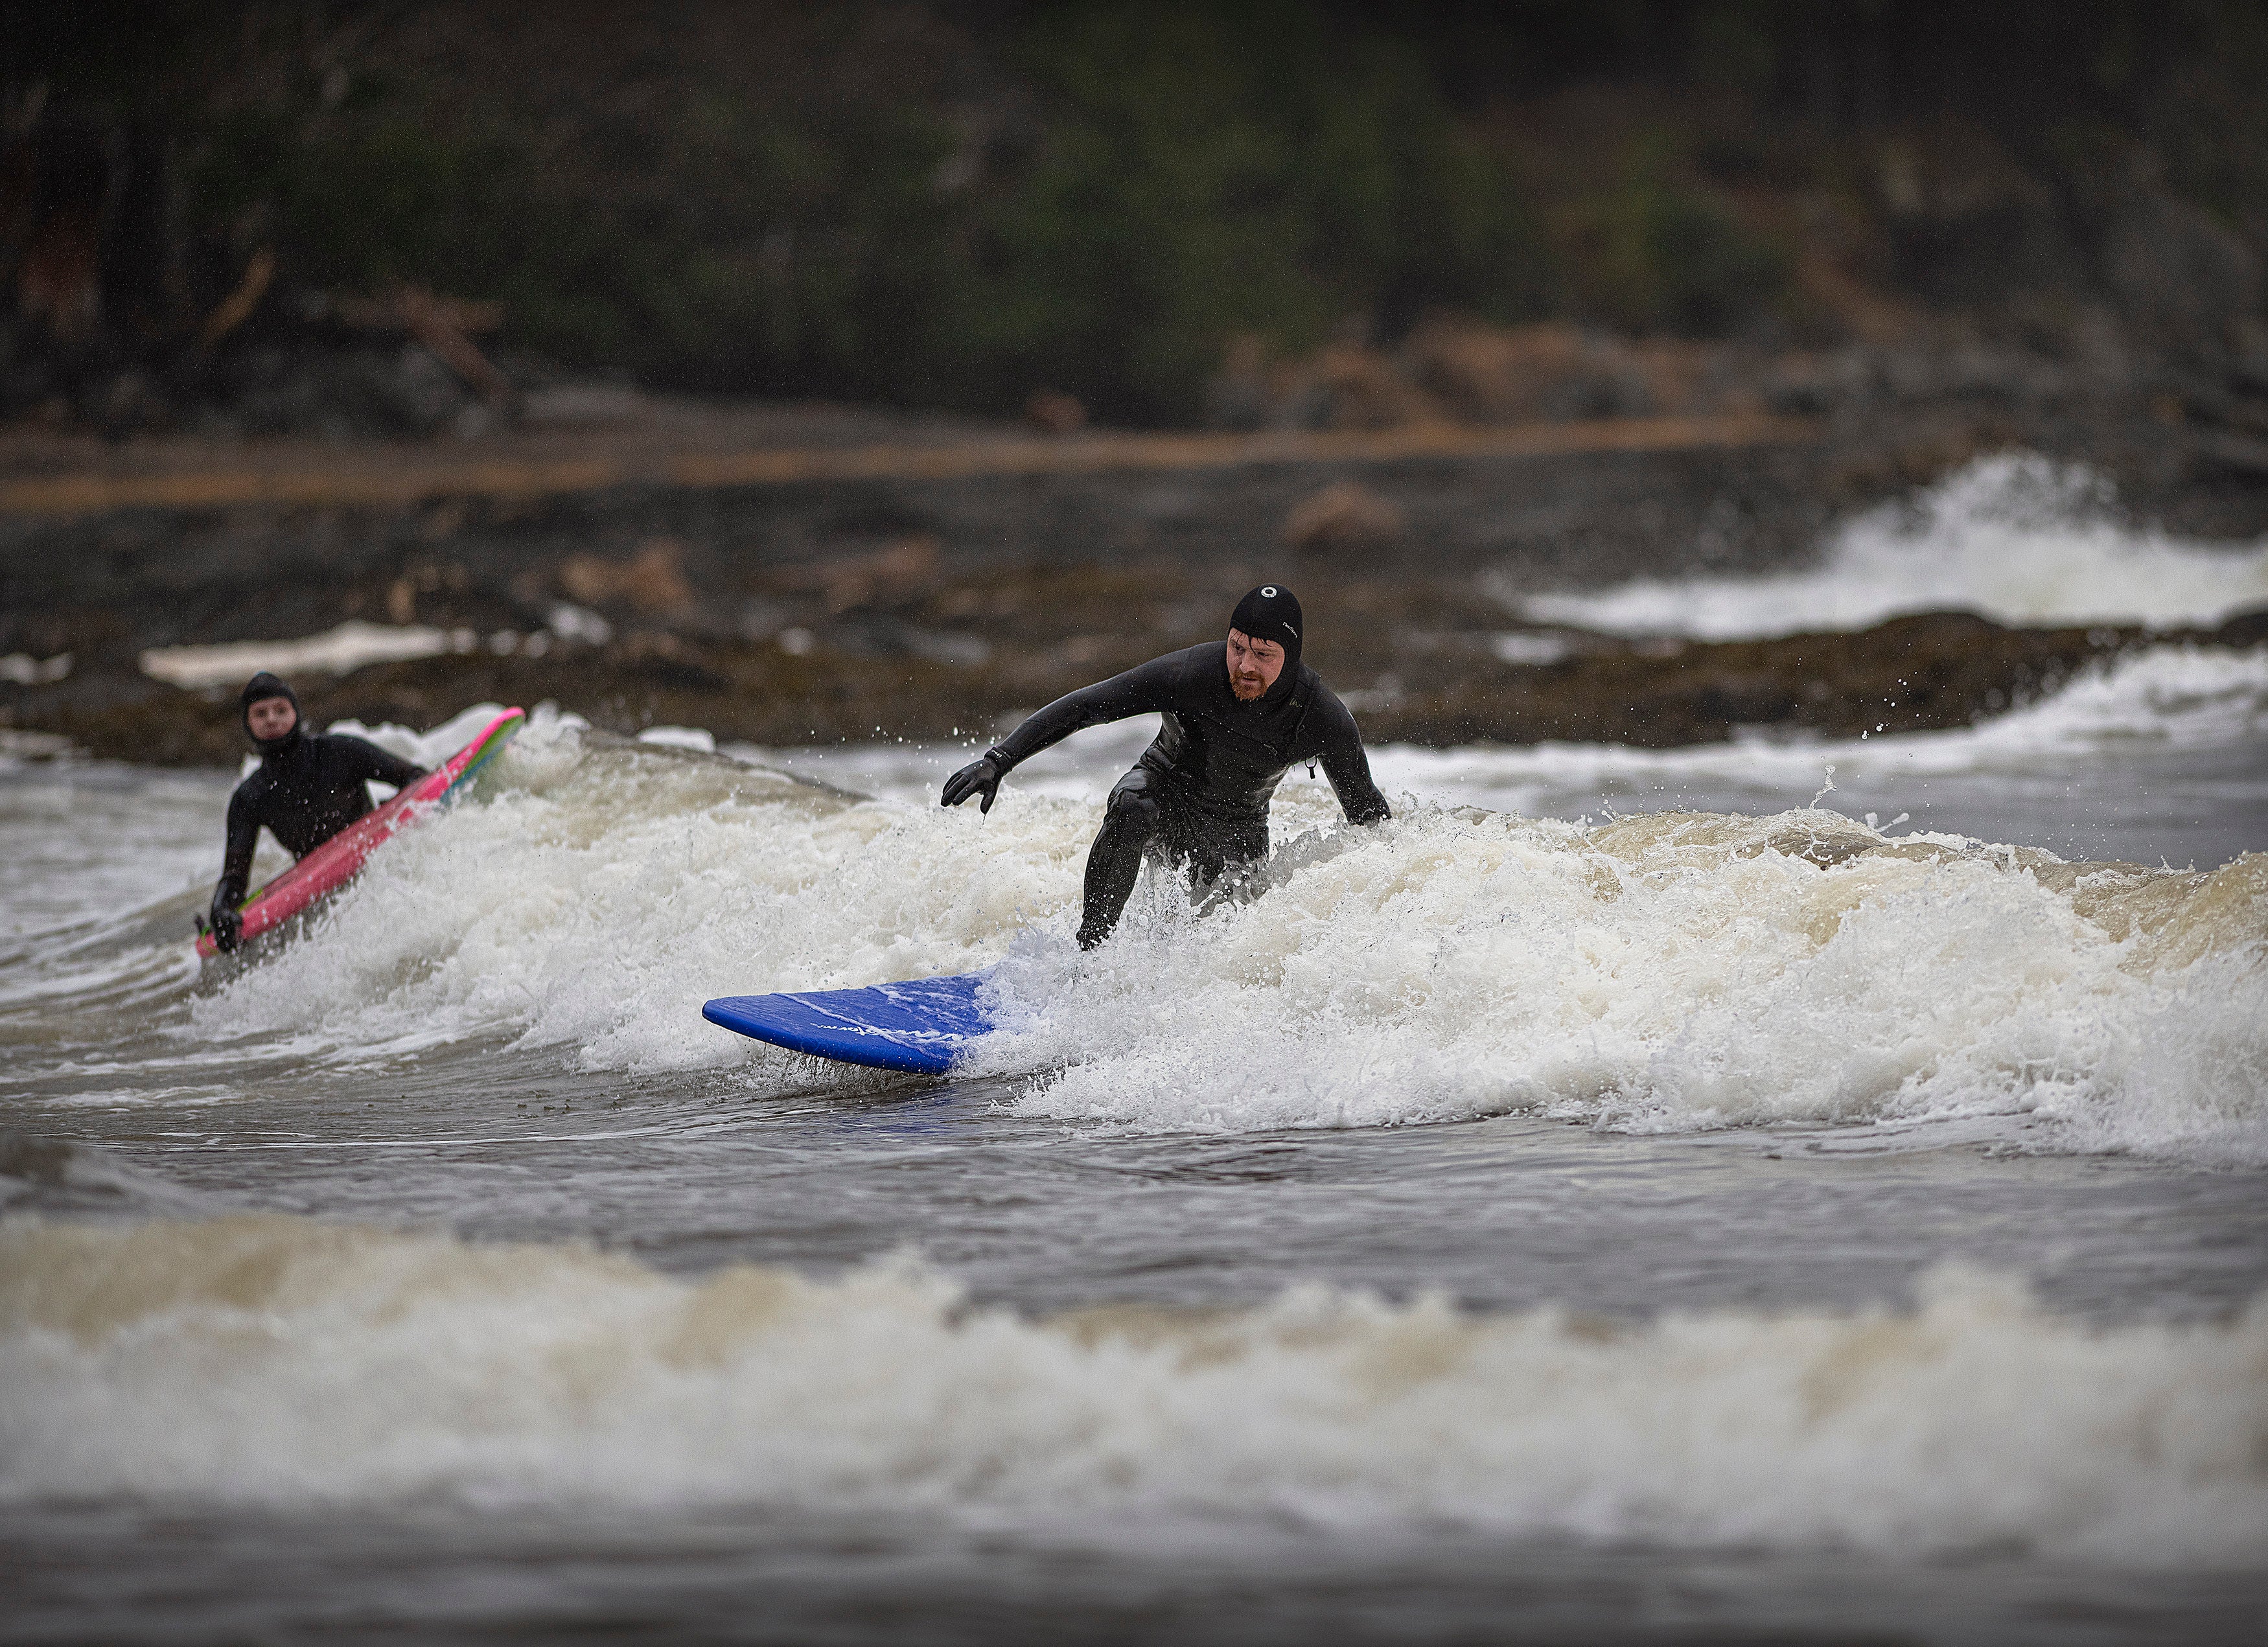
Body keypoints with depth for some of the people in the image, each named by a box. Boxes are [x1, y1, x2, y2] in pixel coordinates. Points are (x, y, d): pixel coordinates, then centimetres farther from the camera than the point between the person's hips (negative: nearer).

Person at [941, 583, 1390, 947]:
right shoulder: (1191, 673, -30)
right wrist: (997, 761, -31)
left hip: (1238, 829, 2)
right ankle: (1088, 949, -28)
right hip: (1164, 789, -2)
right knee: (1132, 812, -36)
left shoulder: (1324, 720, -24)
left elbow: (1366, 809, -7)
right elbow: (1083, 705, -25)